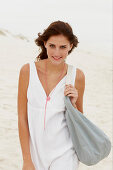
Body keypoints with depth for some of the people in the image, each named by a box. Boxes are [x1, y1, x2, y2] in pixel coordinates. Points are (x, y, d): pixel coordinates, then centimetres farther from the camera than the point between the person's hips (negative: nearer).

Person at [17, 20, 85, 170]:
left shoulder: (77, 76, -6)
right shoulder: (27, 71, -7)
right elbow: (22, 117, -5)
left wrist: (73, 103, -14)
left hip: (64, 153, -1)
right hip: (35, 151, 1)